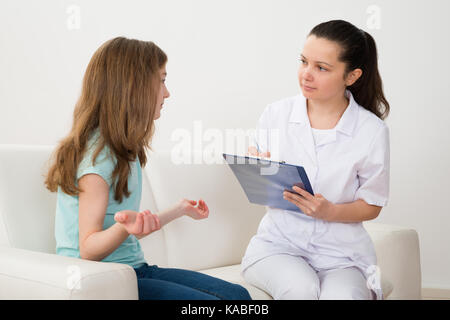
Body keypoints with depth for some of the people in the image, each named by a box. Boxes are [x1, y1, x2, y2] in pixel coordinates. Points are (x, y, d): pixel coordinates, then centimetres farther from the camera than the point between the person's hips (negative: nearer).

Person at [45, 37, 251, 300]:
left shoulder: (125, 149, 13)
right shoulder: (98, 154, -16)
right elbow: (88, 250, -17)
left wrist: (179, 210, 31)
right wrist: (125, 226, -37)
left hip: (134, 269, 9)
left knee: (237, 295, -6)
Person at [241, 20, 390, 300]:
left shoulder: (372, 131, -4)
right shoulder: (276, 114, 0)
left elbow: (372, 206, 3)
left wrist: (328, 211, -15)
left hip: (341, 249, -1)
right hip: (278, 241, 1)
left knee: (342, 296, -31)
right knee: (300, 290, -30)